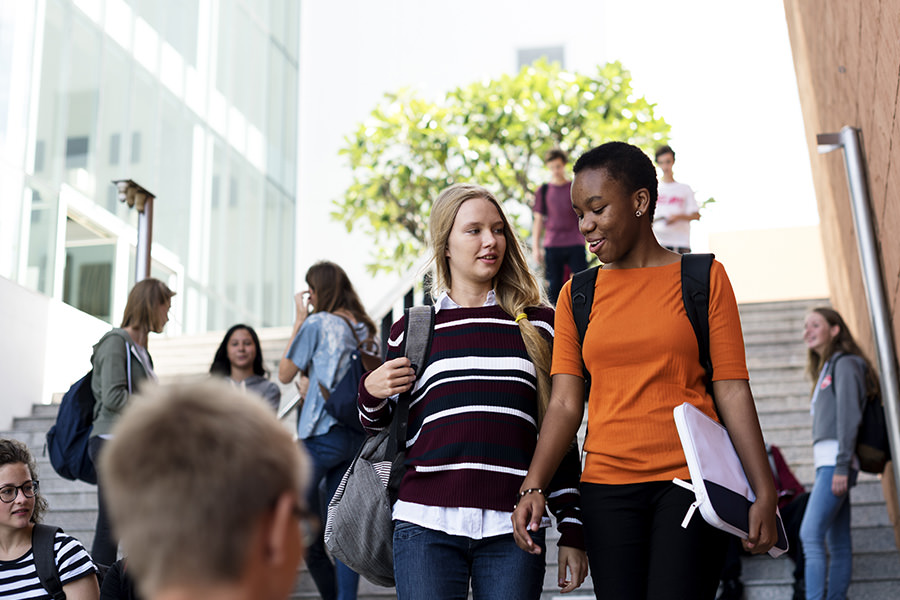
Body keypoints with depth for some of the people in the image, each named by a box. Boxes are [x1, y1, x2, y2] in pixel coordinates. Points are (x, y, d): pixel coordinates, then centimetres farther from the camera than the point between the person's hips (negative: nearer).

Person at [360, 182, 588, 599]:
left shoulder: (538, 325, 10)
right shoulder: (410, 329, 10)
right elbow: (381, 433, 19)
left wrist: (572, 530, 7)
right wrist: (371, 392, -2)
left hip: (514, 529, 0)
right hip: (426, 524, 0)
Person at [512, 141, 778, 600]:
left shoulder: (703, 278, 4)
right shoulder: (577, 294, 10)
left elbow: (732, 393, 0)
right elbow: (565, 403, 3)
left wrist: (764, 492, -6)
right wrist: (532, 487, -10)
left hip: (689, 480, -2)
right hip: (606, 488, 2)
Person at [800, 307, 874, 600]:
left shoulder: (844, 364, -2)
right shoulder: (826, 368, 25)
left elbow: (849, 416, -12)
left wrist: (842, 465, -20)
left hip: (836, 460, -9)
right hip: (826, 463, 9)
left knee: (810, 535, -17)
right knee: (838, 543, 5)